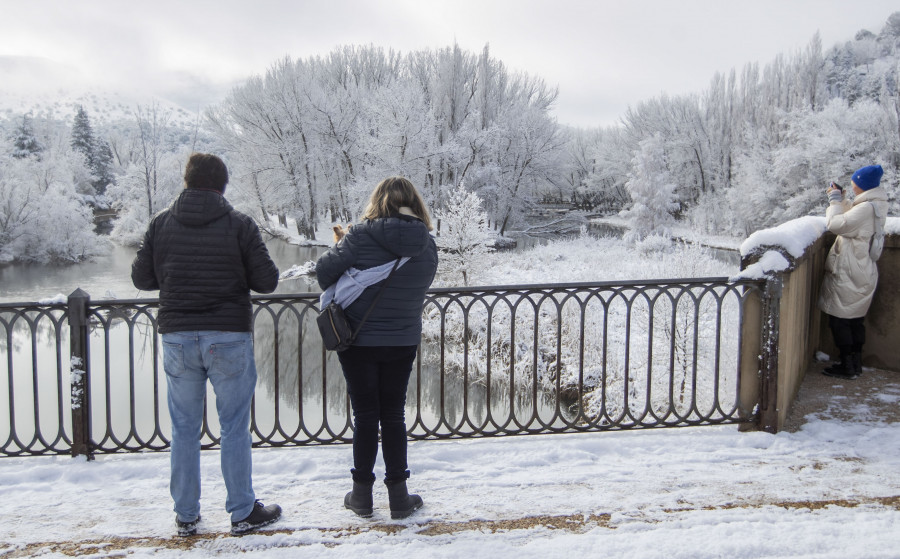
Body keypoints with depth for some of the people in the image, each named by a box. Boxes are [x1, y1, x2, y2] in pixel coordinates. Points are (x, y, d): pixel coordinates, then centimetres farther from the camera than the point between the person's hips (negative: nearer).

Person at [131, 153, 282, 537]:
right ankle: (243, 512, 16)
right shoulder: (239, 225, -6)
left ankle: (186, 515, 22)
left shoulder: (161, 224, 2)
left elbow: (141, 278, 6)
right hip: (229, 337, -2)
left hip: (177, 337, 3)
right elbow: (267, 281, -6)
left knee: (184, 429, 13)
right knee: (235, 428, 7)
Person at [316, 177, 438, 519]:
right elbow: (420, 287, 7)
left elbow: (325, 270, -12)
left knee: (365, 416, 9)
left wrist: (339, 295, 8)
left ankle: (362, 494, 19)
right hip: (403, 342, 3)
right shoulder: (428, 246, -3)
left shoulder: (361, 236, -16)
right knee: (393, 416, 13)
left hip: (359, 340, -3)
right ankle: (398, 495, 18)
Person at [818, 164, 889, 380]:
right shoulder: (877, 206, 9)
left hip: (849, 275, -10)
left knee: (840, 319, 0)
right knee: (856, 319, 17)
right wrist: (840, 199, 11)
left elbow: (835, 224, -22)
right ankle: (856, 364, 26)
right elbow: (852, 216, 21)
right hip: (863, 273, 10)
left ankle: (847, 367, 6)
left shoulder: (867, 208, -22)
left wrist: (835, 200, -9)